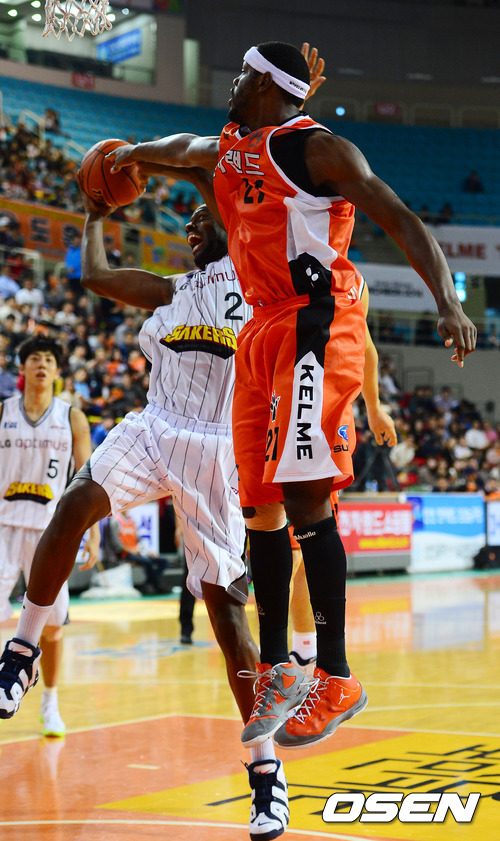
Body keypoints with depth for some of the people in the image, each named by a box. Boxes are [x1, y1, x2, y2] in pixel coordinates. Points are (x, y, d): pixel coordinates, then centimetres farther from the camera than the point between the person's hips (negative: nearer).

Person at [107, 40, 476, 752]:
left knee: (303, 499, -15)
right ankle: (276, 673, 17)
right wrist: (131, 154, 59)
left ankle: (336, 680, -9)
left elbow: (401, 222, -14)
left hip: (317, 325, -8)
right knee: (260, 507, 7)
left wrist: (448, 301, -26)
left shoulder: (318, 148, -7)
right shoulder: (229, 148, 18)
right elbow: (182, 147, 42)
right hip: (262, 332, 9)